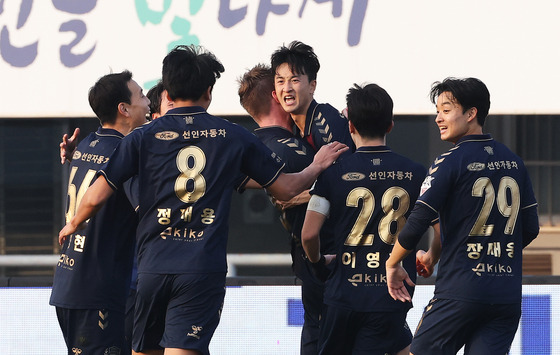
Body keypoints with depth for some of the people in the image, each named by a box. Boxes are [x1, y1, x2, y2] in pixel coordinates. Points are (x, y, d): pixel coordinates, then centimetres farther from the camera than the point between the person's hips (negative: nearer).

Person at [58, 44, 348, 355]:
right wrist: (317, 167, 33)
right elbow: (286, 189, 14)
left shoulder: (143, 138, 3)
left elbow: (96, 198, 1)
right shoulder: (234, 137, 5)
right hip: (205, 269, -1)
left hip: (153, 268, 1)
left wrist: (73, 225, 22)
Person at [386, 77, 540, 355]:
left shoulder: (450, 162, -8)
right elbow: (530, 229, 15)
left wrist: (392, 264, 3)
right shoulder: (512, 161, 10)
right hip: (508, 295, 5)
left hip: (461, 293, -5)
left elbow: (416, 225, -12)